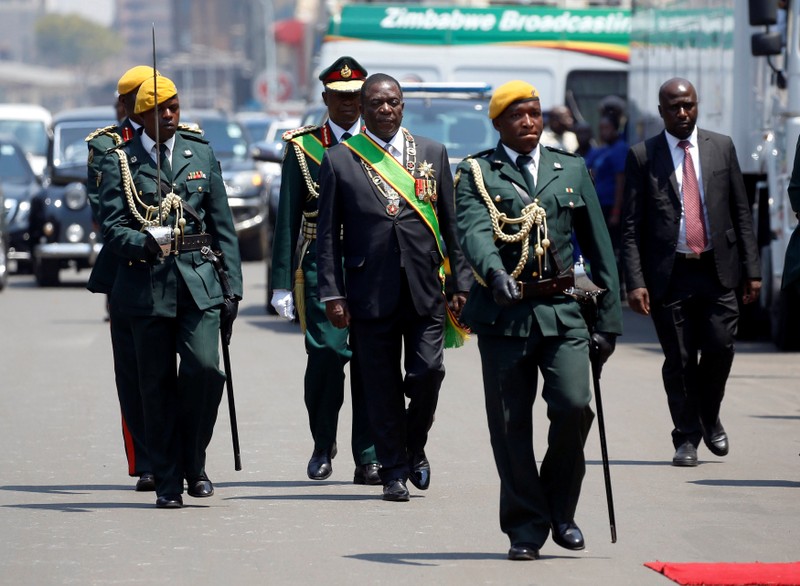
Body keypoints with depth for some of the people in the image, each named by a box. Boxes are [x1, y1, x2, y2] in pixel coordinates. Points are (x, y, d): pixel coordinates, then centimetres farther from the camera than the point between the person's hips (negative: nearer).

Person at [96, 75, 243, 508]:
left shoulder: (201, 155, 11)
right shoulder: (119, 162, 3)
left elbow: (223, 225, 11)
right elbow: (112, 228, -4)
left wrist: (233, 288, 5)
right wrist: (147, 243, -25)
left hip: (199, 281, 1)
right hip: (147, 284, -1)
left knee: (204, 368, -15)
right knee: (157, 386, 2)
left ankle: (194, 461, 6)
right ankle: (167, 482, 11)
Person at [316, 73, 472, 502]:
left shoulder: (432, 153, 10)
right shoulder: (339, 160, 4)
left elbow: (451, 223, 11)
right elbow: (328, 233, 4)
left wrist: (460, 282, 7)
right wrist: (332, 293, -3)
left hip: (425, 289, 1)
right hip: (371, 292, -1)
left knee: (427, 372, -7)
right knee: (382, 385, 1)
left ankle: (414, 448, 19)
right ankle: (394, 470, 13)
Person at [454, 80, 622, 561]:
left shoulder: (572, 170, 13)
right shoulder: (476, 174, 4)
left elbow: (599, 247, 14)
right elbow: (474, 233, -15)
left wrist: (609, 319, 9)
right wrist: (494, 273, -36)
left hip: (561, 310, 1)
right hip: (504, 316, -1)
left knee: (574, 406, -14)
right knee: (511, 426, 1)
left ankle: (560, 509, 7)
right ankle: (526, 526, 13)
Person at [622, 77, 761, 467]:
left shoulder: (721, 147, 9)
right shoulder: (642, 156, 2)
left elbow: (741, 212, 11)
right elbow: (631, 226, -1)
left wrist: (751, 270, 5)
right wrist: (635, 282, -10)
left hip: (718, 270, 2)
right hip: (670, 274, -1)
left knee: (720, 348, -4)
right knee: (679, 360, 1)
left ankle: (710, 419, 22)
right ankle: (687, 437, 14)